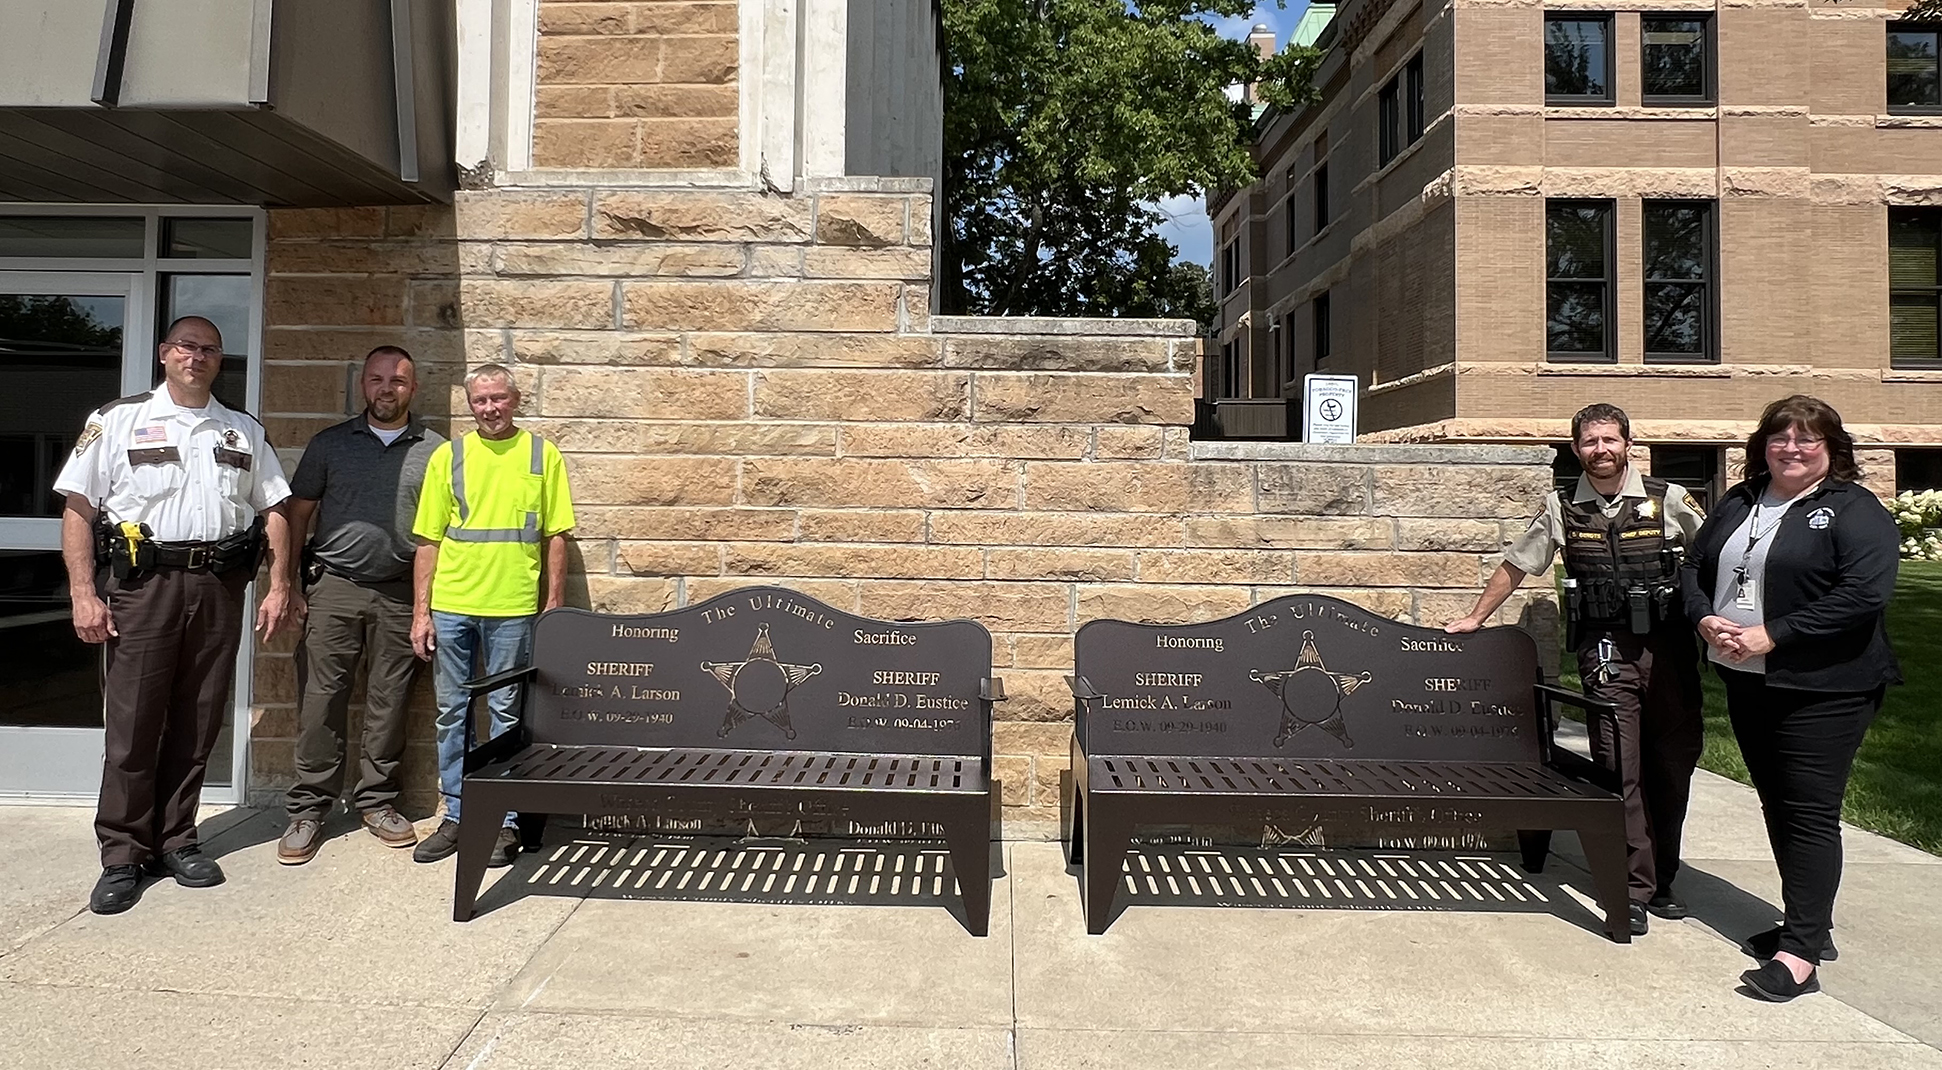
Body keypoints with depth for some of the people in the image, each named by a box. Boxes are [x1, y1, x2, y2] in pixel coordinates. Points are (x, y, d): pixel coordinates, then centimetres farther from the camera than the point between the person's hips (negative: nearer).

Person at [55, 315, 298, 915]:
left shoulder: (244, 432, 15)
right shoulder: (117, 422, 6)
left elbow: (274, 509, 13)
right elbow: (78, 509, 0)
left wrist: (280, 586, 3)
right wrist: (84, 593, -9)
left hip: (220, 589, 3)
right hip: (142, 584, -3)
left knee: (197, 724, 8)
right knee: (132, 723, -1)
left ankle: (175, 841, 20)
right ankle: (123, 856, 9)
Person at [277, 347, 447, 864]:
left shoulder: (435, 450, 6)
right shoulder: (329, 443, 8)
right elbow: (297, 514, 10)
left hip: (400, 594, 0)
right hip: (334, 589, 0)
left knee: (388, 704, 7)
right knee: (320, 700, 0)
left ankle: (377, 801, 21)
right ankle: (308, 809, 10)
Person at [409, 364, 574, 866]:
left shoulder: (542, 455, 3)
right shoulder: (448, 456, 7)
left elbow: (555, 536, 3)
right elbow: (428, 540, 7)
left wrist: (554, 604, -2)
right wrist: (421, 611, 3)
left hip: (512, 607, -2)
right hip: (450, 605, 2)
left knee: (506, 713, 5)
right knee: (452, 712, 10)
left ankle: (505, 821, 14)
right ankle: (455, 816, 22)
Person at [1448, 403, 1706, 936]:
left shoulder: (1667, 499, 2)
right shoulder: (1562, 509, 5)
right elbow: (1515, 566, 14)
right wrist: (1476, 617, 17)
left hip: (1669, 645, 1)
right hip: (1605, 648, -1)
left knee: (1674, 762, 7)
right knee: (1620, 768, -5)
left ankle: (1661, 878, 23)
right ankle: (1634, 889, 3)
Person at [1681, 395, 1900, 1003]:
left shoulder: (1854, 510, -8)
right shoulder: (1738, 503, 12)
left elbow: (1865, 594, -20)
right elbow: (1693, 569, 13)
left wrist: (1771, 636, -21)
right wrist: (1707, 620, -7)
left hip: (1822, 689, -7)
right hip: (1747, 684, 7)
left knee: (1810, 812, -4)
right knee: (1776, 804, 15)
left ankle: (1800, 951, 1)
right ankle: (1808, 924, 30)